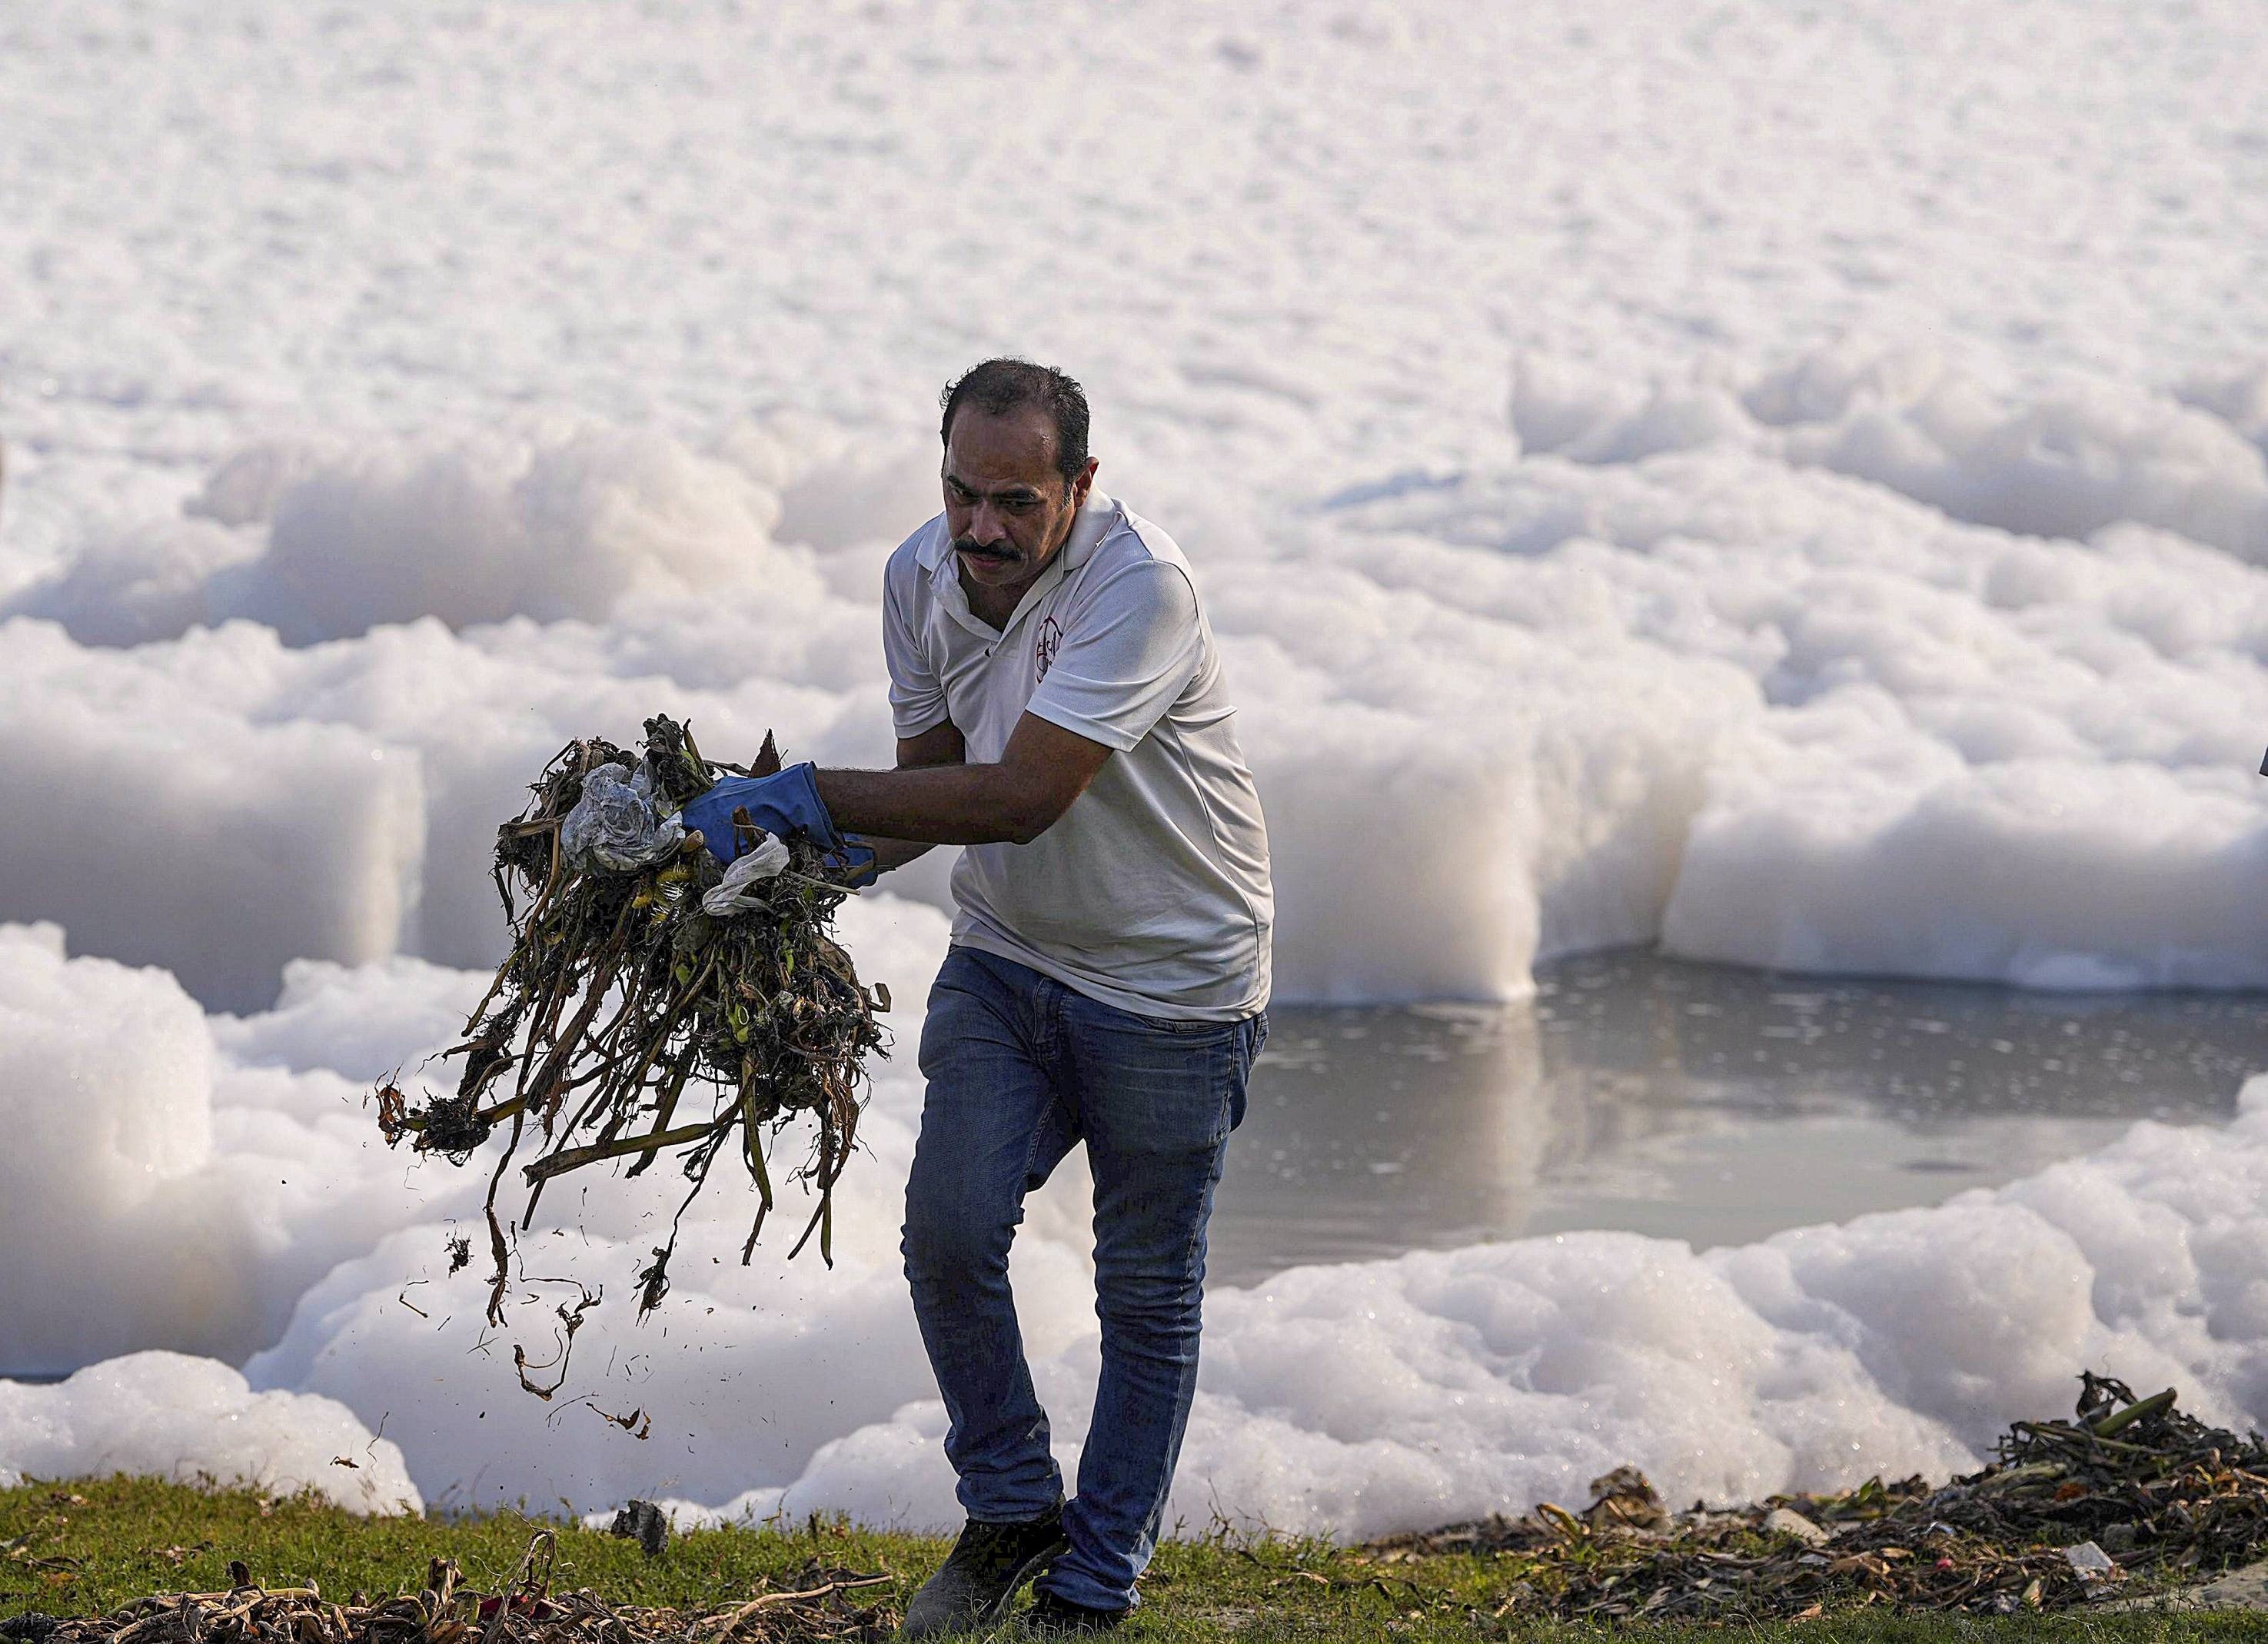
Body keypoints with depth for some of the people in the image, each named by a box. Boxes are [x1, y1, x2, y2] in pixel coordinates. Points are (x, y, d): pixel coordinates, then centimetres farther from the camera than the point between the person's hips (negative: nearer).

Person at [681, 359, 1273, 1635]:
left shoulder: (1142, 586, -27)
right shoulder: (924, 576, -5)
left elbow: (1021, 797, -32)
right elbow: (936, 777, 6)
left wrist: (804, 798, -31)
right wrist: (835, 855, -15)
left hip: (1173, 984, -5)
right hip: (1007, 956, 5)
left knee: (1148, 1298, 5)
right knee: (950, 1229, -11)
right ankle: (1011, 1510, 10)